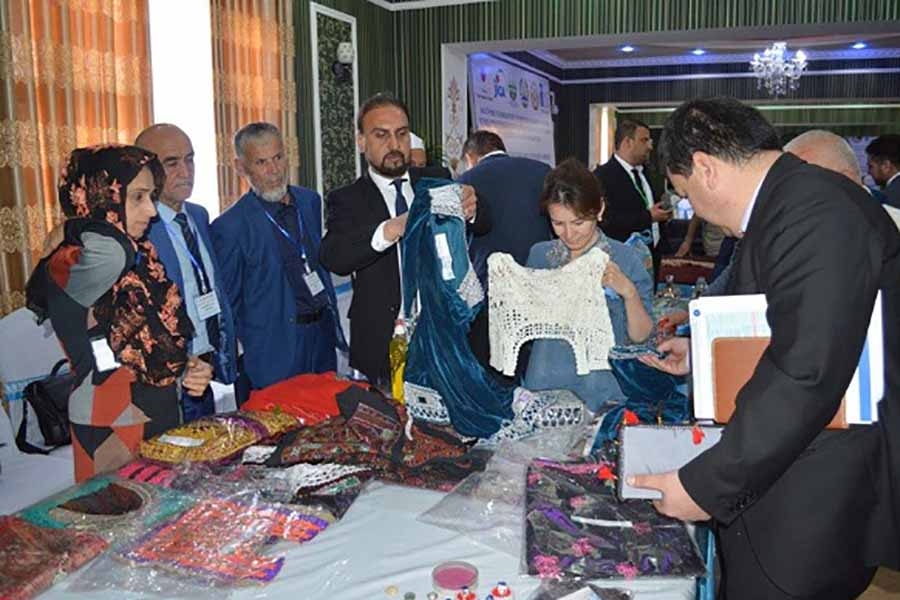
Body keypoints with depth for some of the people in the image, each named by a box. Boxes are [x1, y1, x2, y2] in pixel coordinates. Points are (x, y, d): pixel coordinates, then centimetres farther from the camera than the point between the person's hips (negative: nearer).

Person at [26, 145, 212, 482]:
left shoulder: (143, 255, 6)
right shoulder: (69, 268, -16)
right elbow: (112, 254, -39)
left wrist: (187, 369, -1)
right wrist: (89, 223, -17)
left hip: (165, 419, 7)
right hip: (110, 433, -7)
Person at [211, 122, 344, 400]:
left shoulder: (310, 200, 6)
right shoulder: (230, 227, -13)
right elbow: (226, 303, -6)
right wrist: (243, 356, -6)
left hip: (323, 335, 6)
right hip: (274, 351, -6)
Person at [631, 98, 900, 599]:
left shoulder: (816, 214, -24)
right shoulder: (792, 202, 9)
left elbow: (805, 377, -30)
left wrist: (706, 485, -25)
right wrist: (702, 353, 22)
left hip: (814, 503, -9)